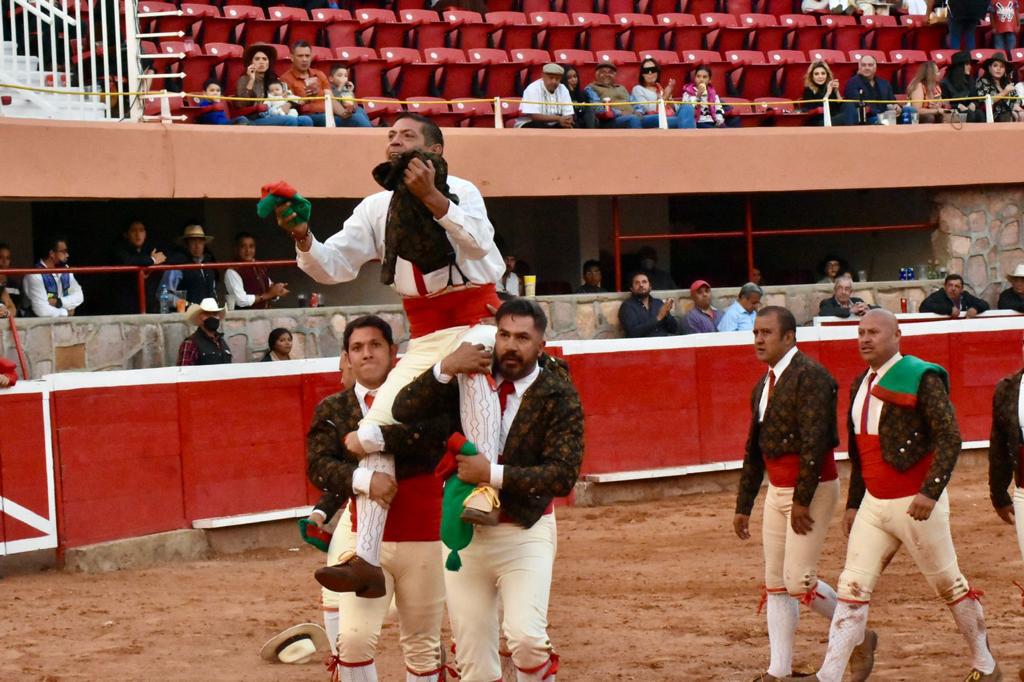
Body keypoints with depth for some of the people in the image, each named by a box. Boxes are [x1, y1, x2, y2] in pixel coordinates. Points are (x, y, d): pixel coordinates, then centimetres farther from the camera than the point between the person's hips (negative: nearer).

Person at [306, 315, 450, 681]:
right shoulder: (333, 409, 5)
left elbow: (434, 439, -19)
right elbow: (318, 466, -8)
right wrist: (363, 479, -26)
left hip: (422, 539, 0)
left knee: (422, 645, 11)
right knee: (354, 638, -15)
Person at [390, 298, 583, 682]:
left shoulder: (559, 396, -8)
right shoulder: (469, 379, -1)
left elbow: (564, 476, -15)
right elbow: (404, 411, -11)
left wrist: (493, 474, -24)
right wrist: (444, 369, -25)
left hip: (525, 531, -3)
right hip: (463, 531, 3)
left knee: (526, 638, -24)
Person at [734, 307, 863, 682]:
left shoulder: (810, 376, -15)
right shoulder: (763, 386, 13)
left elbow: (815, 442, -21)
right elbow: (754, 451, 19)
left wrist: (802, 500, -22)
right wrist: (743, 506, 18)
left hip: (812, 488, -9)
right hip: (777, 491, 9)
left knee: (798, 581, -10)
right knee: (775, 584, 7)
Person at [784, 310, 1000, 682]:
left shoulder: (922, 379, -13)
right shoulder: (861, 385, 12)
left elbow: (950, 438, -18)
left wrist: (931, 492, -27)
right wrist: (853, 504, 19)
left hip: (916, 504, -7)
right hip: (873, 505, 7)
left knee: (949, 585, 6)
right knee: (852, 589, -1)